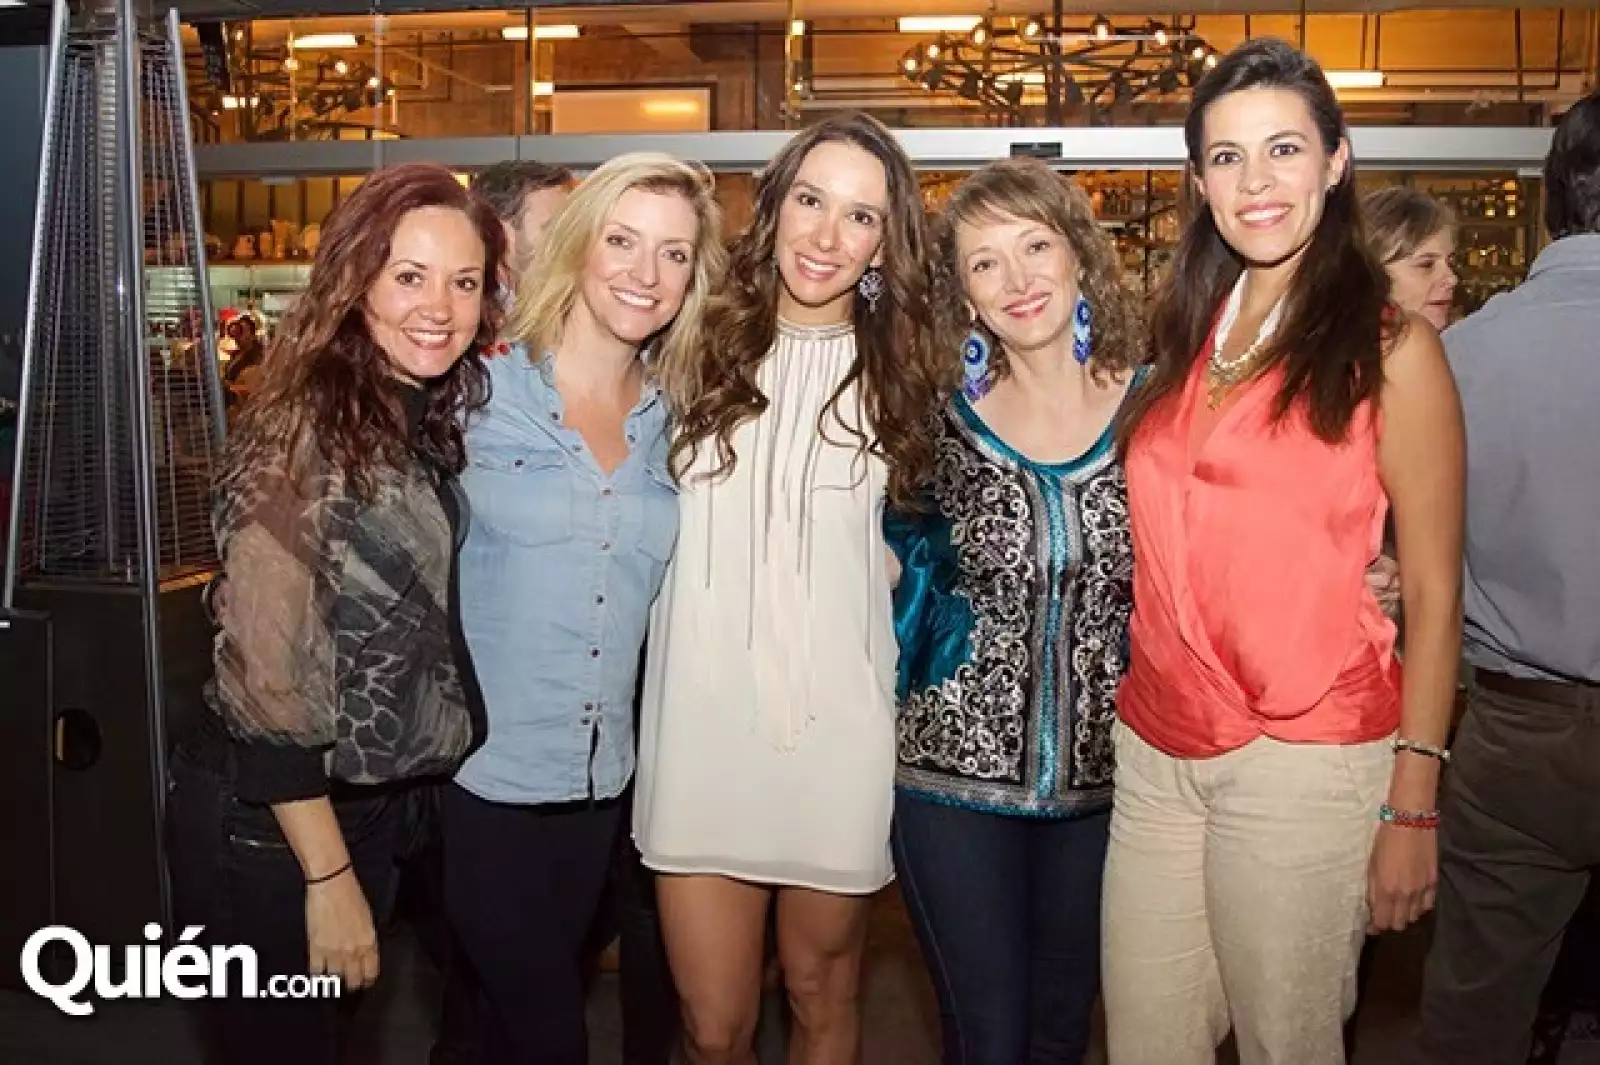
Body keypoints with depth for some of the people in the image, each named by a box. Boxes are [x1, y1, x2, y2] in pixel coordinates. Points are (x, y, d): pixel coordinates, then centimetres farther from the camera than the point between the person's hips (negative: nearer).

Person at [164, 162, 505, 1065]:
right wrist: (328, 875, -19)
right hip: (268, 823, -7)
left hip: (371, 807, 7)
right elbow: (267, 683, -22)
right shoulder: (302, 433, -21)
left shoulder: (434, 423, 3)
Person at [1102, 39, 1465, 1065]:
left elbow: (1433, 592, -6)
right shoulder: (1186, 335, 10)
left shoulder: (1390, 346, -5)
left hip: (1305, 760, -4)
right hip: (1155, 750, 5)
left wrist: (1413, 806, -9)